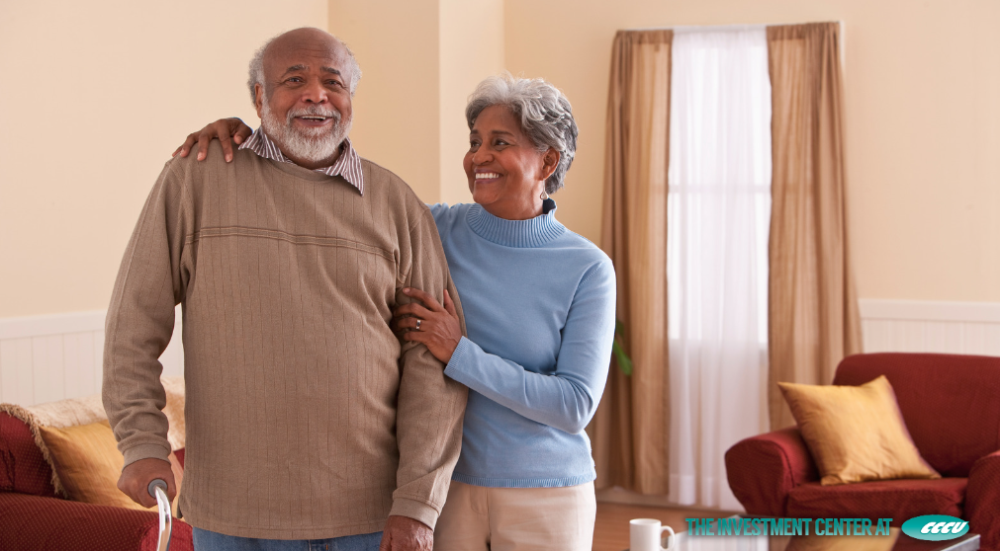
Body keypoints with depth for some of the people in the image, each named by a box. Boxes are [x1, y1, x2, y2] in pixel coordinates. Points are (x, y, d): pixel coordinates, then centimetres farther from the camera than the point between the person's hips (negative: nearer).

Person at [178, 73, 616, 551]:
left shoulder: (588, 269, -8)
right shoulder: (435, 230, -1)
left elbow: (575, 406, -15)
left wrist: (458, 354, -20)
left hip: (545, 497, -2)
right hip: (445, 488, 2)